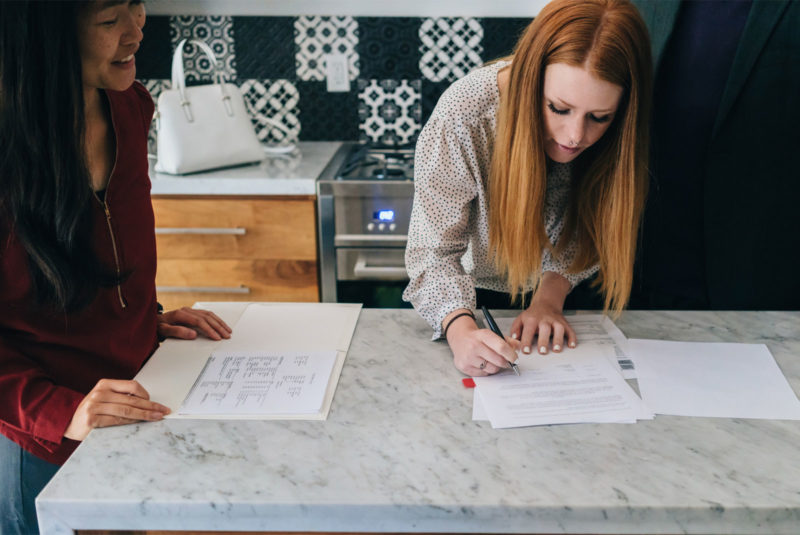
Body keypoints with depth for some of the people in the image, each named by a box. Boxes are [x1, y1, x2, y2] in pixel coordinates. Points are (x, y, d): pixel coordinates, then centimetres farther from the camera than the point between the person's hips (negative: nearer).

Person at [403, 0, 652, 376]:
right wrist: (460, 328, -47)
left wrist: (551, 295, -23)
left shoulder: (621, 133, -23)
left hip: (564, 288, 2)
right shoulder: (465, 114, -33)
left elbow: (586, 232, -7)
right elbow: (434, 250, -30)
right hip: (475, 290, -2)